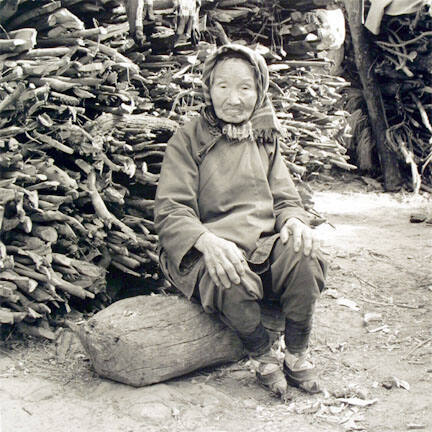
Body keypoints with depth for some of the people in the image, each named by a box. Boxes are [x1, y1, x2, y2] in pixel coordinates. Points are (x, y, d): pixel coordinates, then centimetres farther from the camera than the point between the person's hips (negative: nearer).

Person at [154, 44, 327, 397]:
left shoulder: (265, 139, 17)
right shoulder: (188, 140, 3)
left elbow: (285, 199, 17)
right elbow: (170, 212, -6)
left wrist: (294, 220, -10)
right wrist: (207, 241, -28)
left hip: (265, 245, 4)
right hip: (207, 252, -3)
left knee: (302, 254, -29)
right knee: (233, 281, -37)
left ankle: (298, 355, -7)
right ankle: (263, 358, -7)